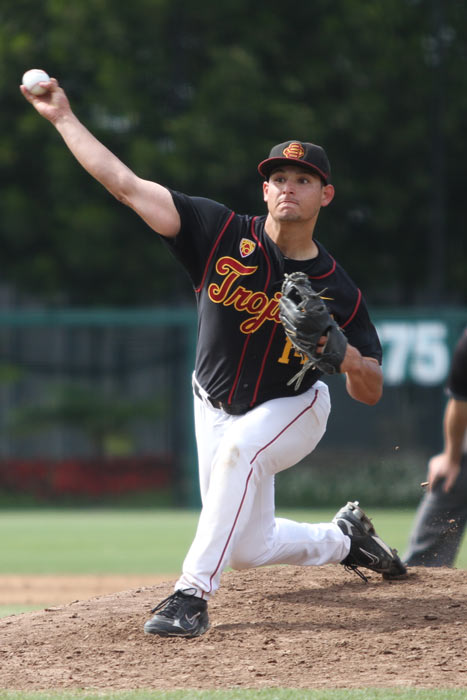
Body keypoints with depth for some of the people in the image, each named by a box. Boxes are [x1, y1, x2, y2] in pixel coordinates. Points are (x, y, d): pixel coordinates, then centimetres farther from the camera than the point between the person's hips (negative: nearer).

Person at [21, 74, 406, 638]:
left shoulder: (335, 290, -20)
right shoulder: (223, 233, -19)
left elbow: (371, 392, -15)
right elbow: (126, 184, -22)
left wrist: (344, 354, -36)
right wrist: (63, 117, -26)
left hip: (293, 409, -3)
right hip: (217, 407, 3)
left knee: (238, 447, -37)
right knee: (248, 549, 9)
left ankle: (193, 593, -36)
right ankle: (342, 539, 42)